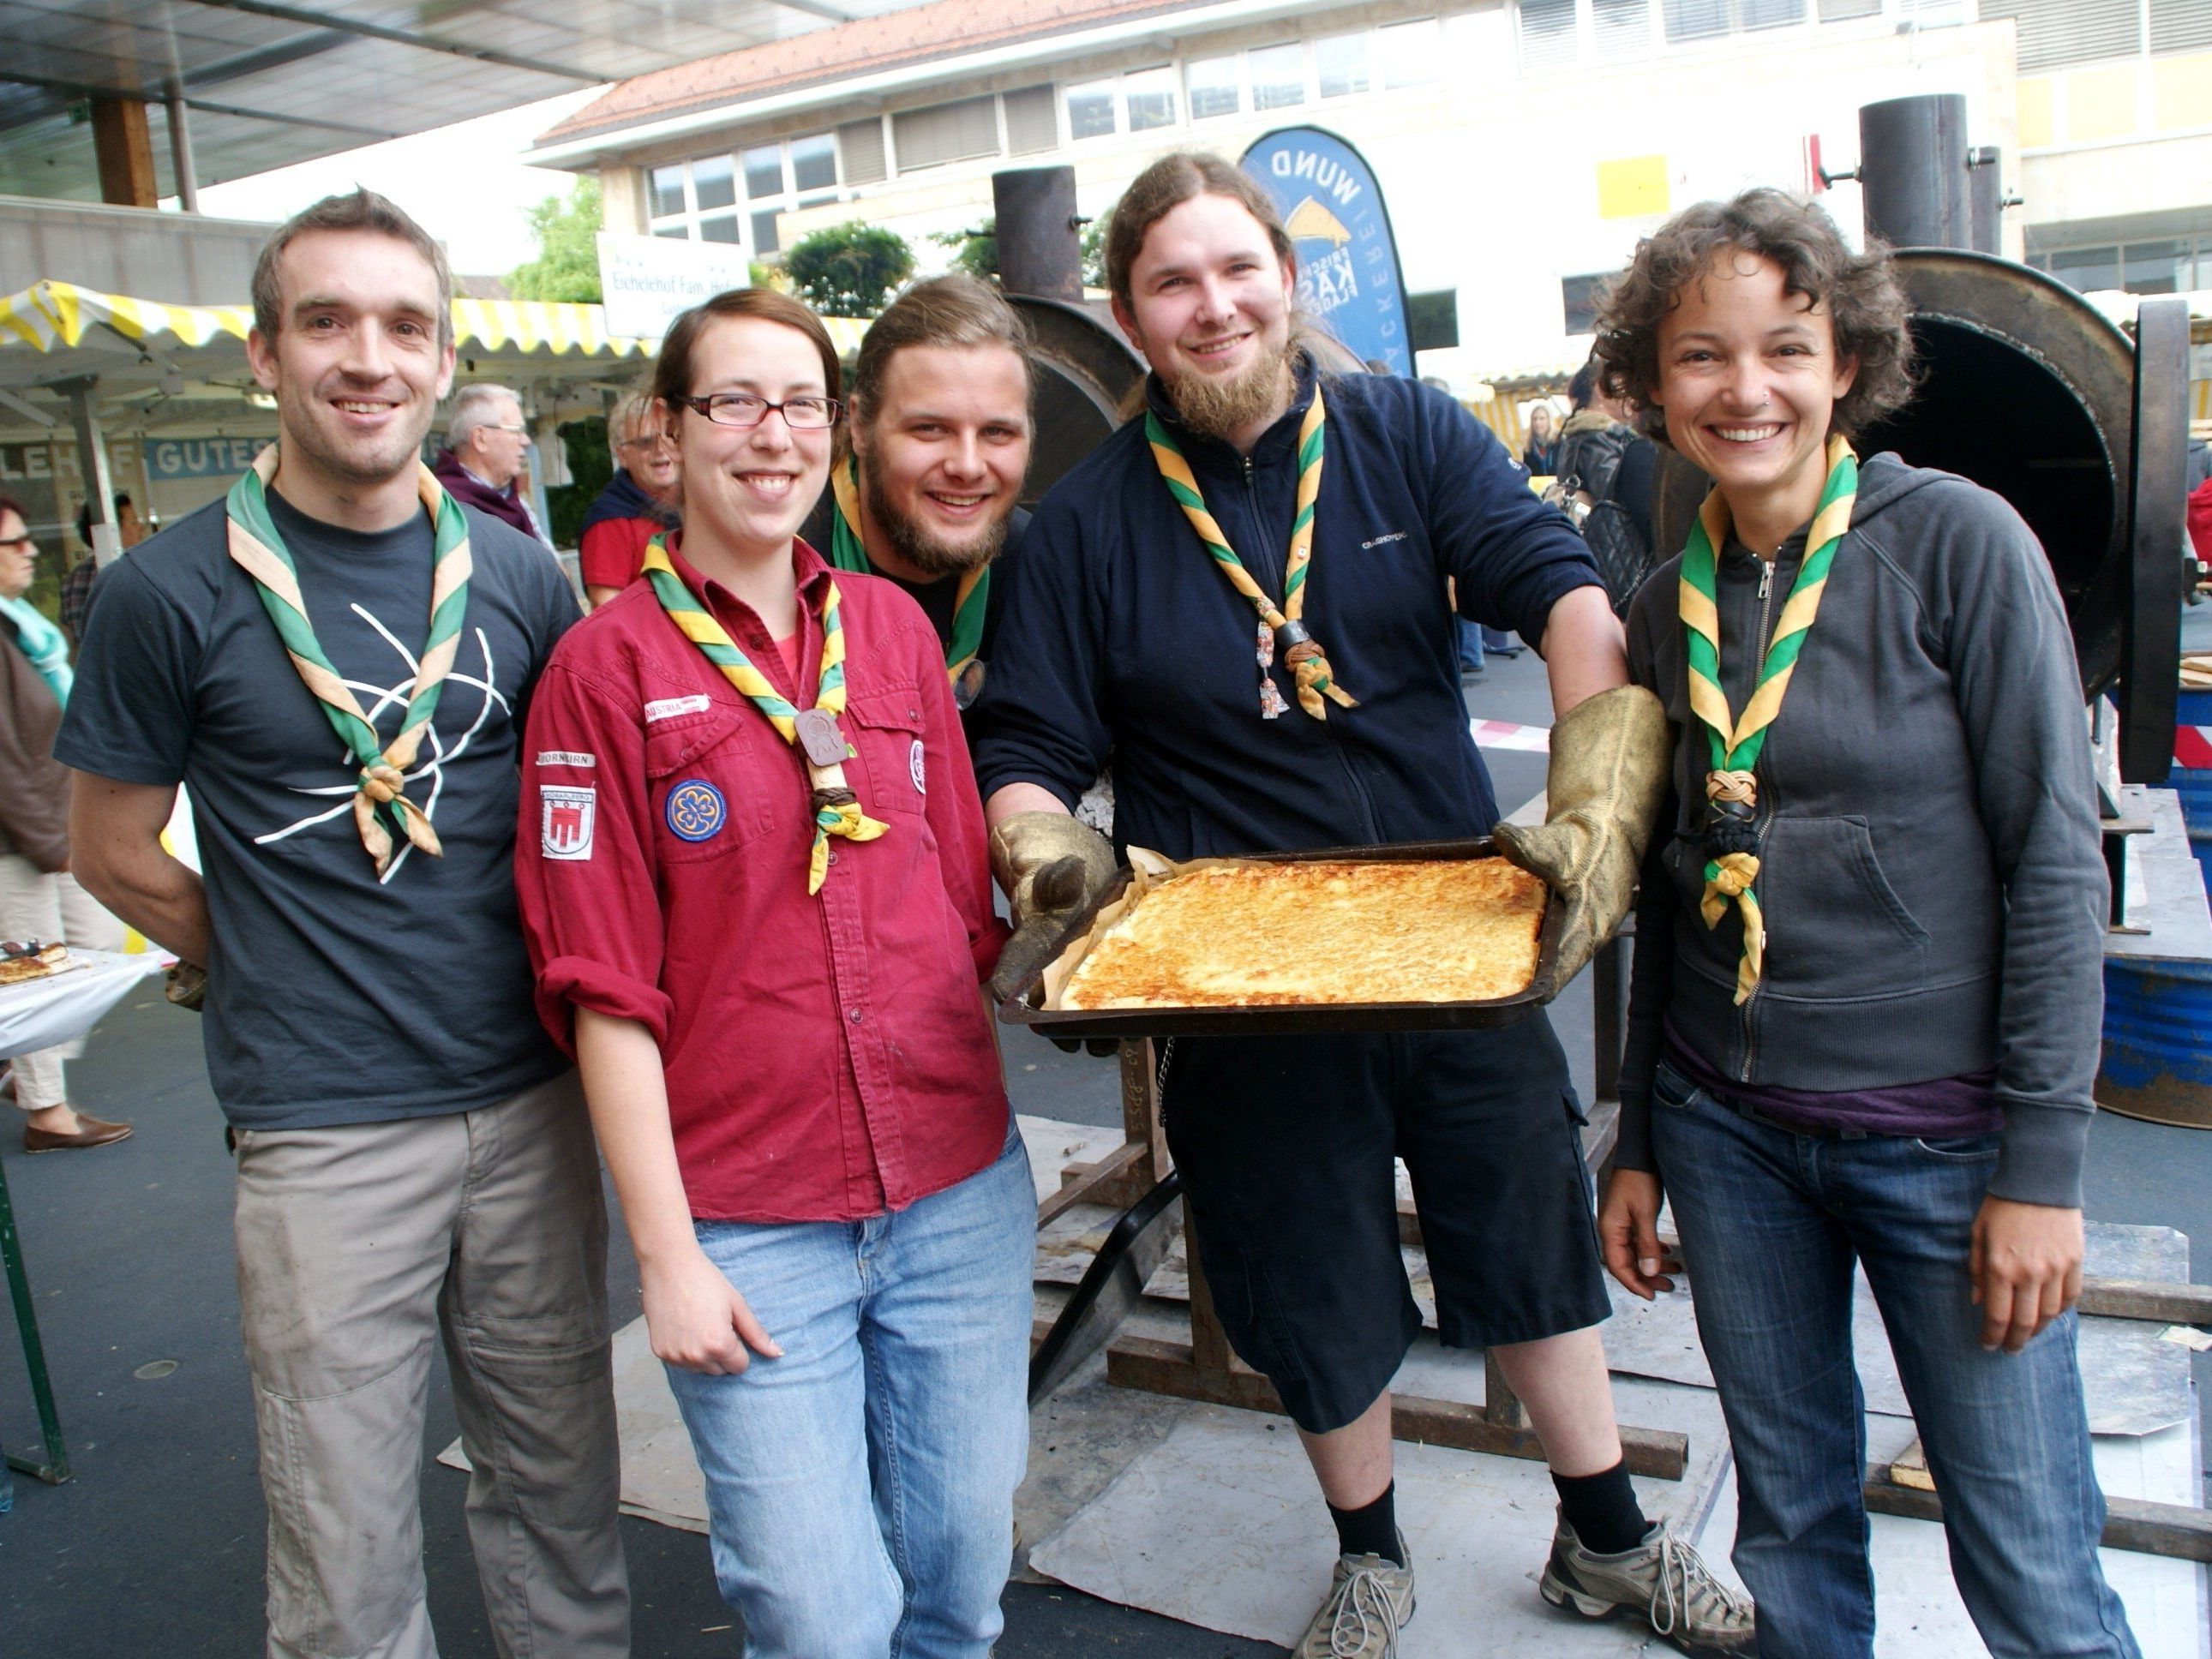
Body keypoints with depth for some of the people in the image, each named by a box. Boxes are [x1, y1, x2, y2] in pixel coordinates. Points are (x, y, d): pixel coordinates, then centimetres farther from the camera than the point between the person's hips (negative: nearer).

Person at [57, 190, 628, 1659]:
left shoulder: (516, 574, 2)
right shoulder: (173, 592, -7)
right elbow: (114, 849, 3)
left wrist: (538, 972, 5)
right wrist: (285, 974, 1)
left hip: (530, 1098, 3)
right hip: (324, 1133, -3)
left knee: (562, 1480, 17)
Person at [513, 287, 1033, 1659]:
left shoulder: (895, 625, 6)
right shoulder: (609, 665, -5)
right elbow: (606, 987, -6)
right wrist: (666, 1253, -7)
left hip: (960, 1190, 4)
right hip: (749, 1220, -3)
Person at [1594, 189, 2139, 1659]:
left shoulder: (1956, 543, -9)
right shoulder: (1672, 606, 5)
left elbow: (2056, 861, -9)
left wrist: (2043, 1159, -11)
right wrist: (1640, 1144, 12)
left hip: (1941, 1135, -4)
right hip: (1727, 1127, 4)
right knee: (1791, 1521, 16)